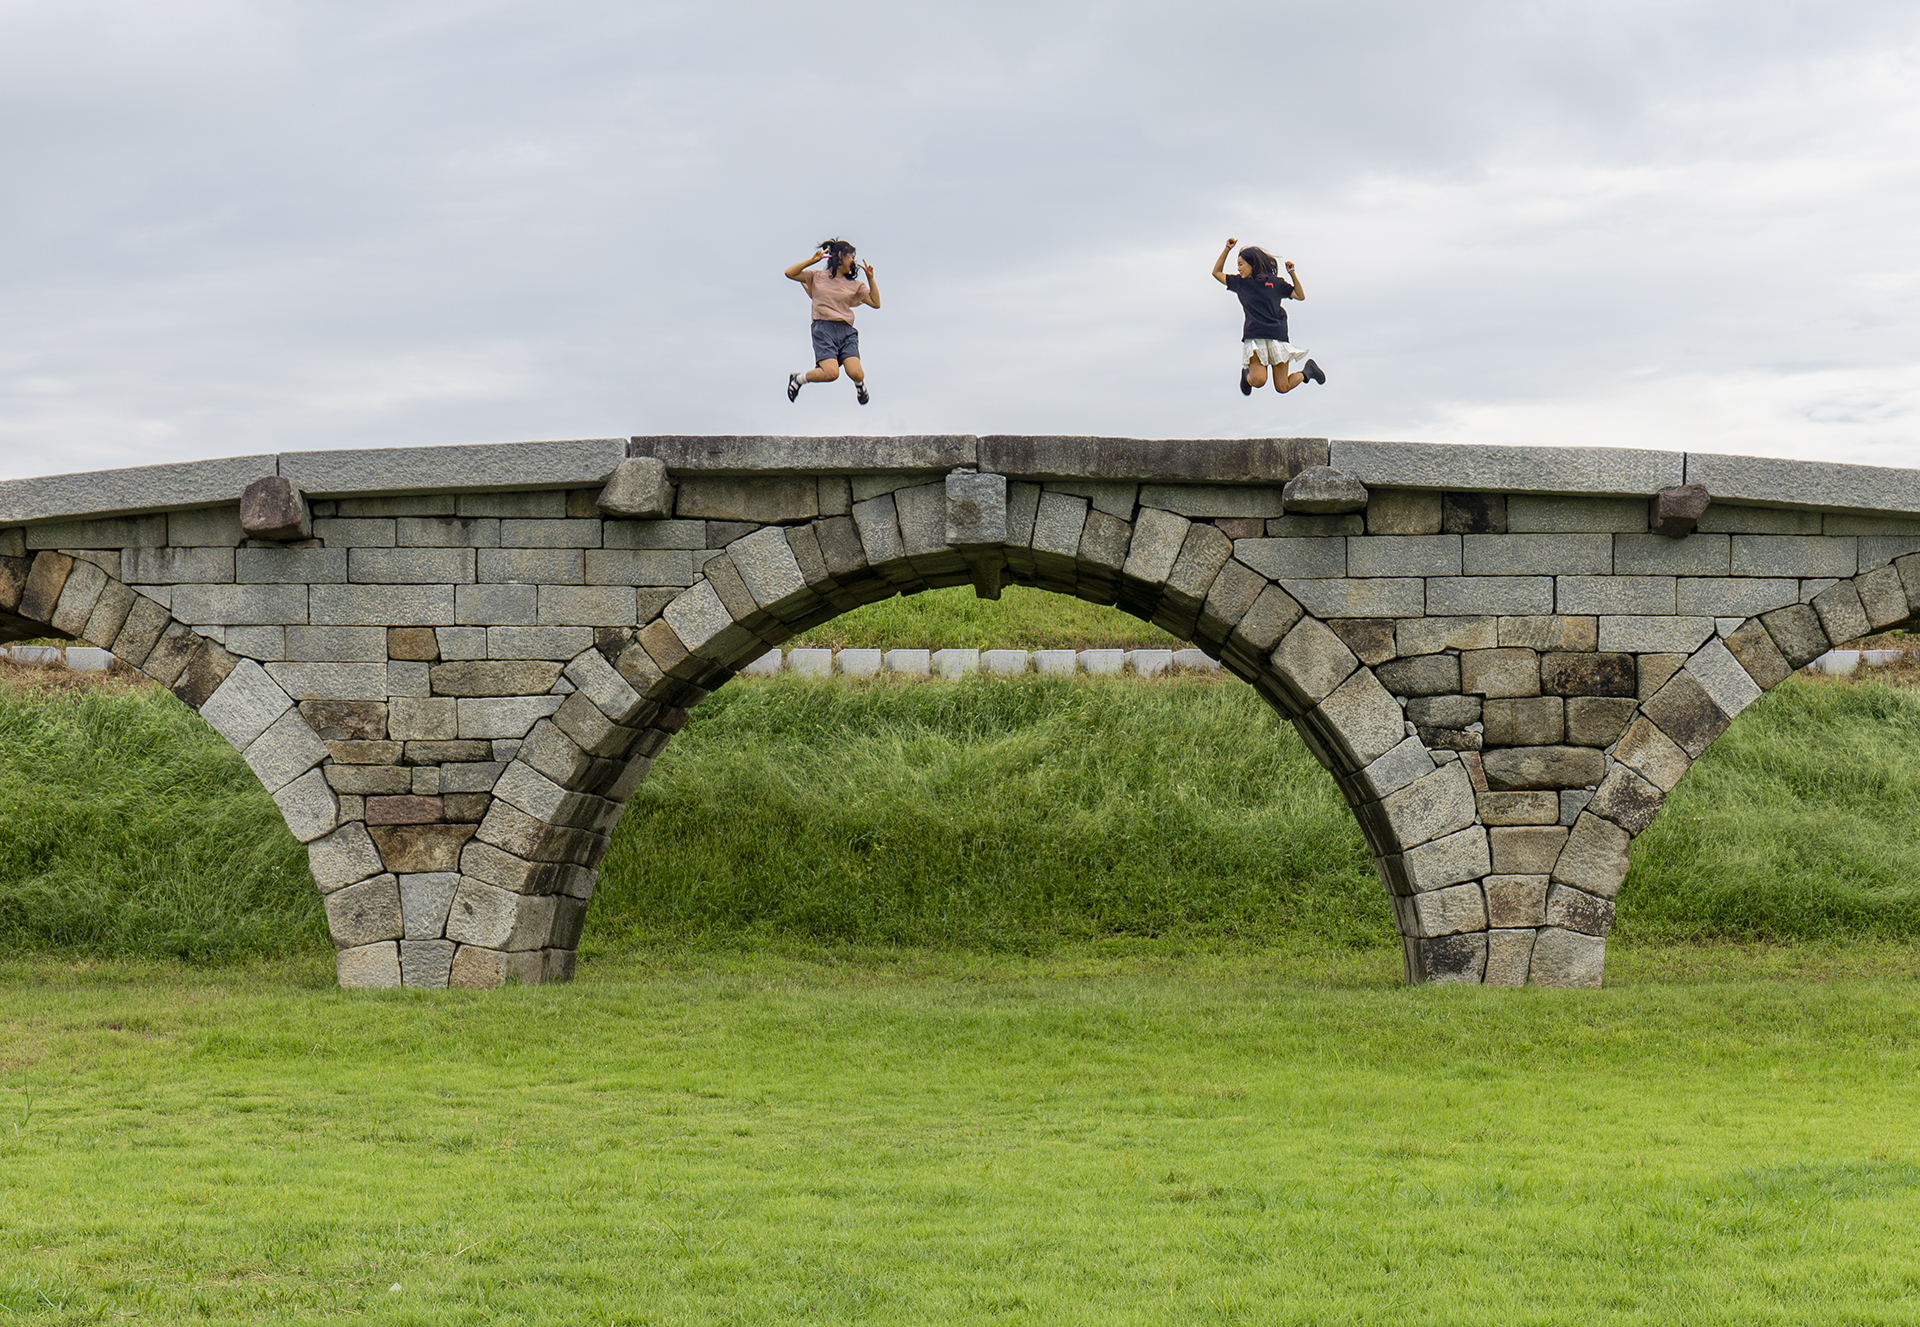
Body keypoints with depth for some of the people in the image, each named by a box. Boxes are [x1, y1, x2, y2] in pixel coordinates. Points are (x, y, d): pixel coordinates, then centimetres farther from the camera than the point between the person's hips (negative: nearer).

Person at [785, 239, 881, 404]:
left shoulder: (854, 284, 18)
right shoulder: (817, 277, 11)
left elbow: (876, 303, 16)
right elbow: (790, 273, 4)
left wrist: (870, 278, 10)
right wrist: (812, 260, -1)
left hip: (846, 331, 3)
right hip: (823, 329, -3)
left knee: (856, 374, -18)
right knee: (831, 373, -24)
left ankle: (859, 384, 22)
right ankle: (798, 379, 5)